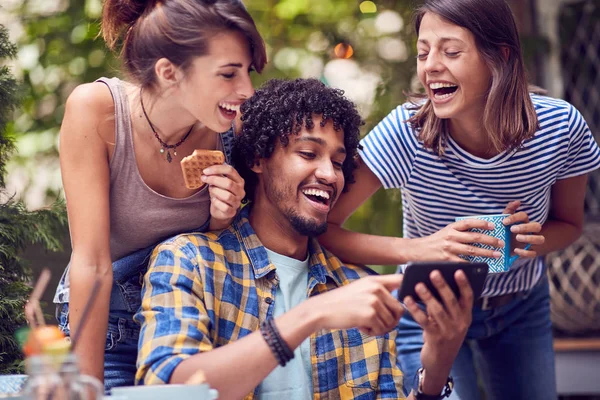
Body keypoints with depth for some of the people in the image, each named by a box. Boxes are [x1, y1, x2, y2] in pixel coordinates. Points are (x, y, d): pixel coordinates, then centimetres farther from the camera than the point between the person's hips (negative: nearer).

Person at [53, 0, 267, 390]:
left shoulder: (231, 128, -13)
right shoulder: (96, 109, -22)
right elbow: (92, 262, -24)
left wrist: (222, 219, -20)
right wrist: (87, 387, -24)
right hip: (103, 327, -2)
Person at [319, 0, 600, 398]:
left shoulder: (560, 126, -22)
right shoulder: (406, 132, -29)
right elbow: (321, 227, -30)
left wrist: (537, 240, -26)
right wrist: (419, 249, -41)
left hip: (523, 307, 3)